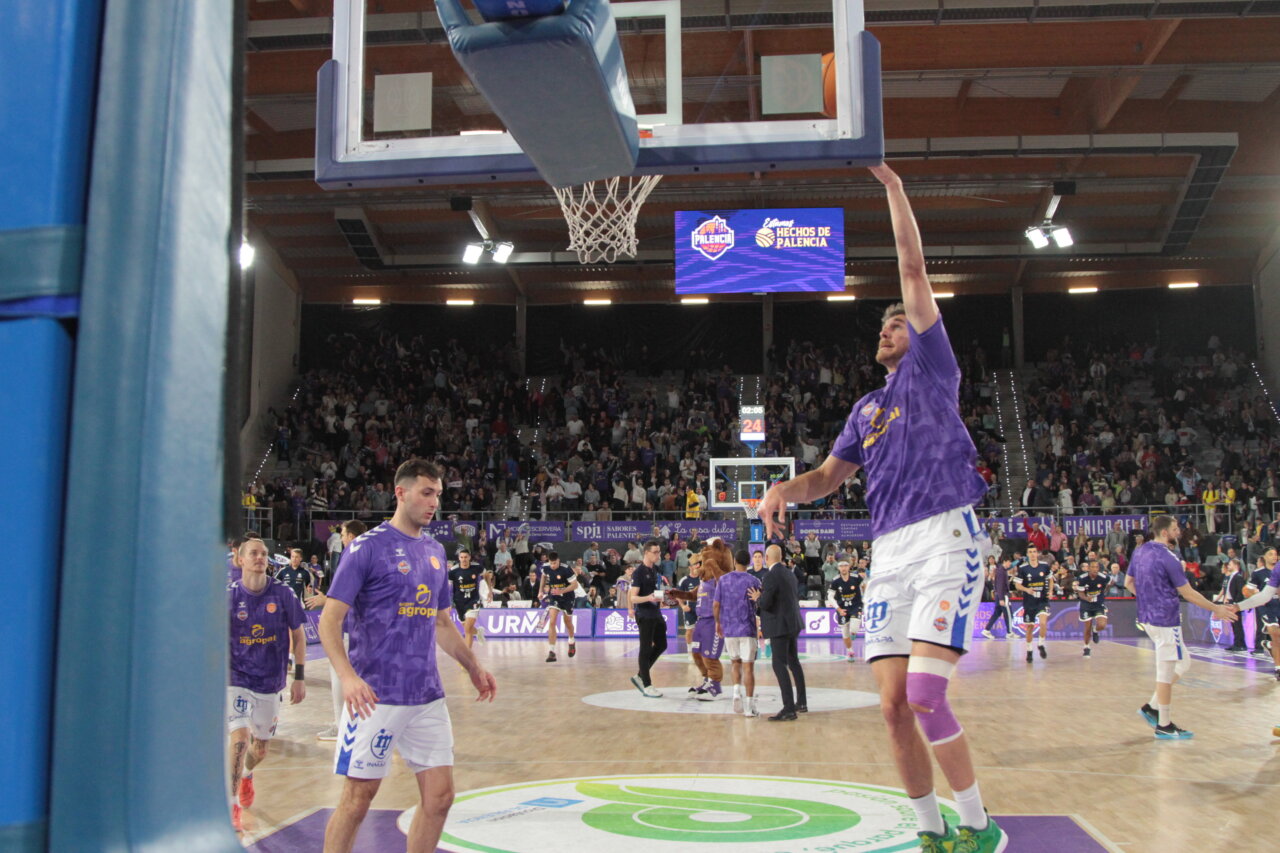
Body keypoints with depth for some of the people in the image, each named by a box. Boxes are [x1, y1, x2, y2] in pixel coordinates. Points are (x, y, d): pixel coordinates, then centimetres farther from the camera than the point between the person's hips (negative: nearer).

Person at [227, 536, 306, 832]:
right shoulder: (228, 596, -8)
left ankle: (246, 775, 50)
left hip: (270, 684, 2)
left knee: (260, 748, 14)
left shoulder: (283, 594, -7)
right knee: (240, 738, -20)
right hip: (236, 680, -2)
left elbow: (298, 635, 3)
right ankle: (232, 807, -5)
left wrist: (299, 677, 1)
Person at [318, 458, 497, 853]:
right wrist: (348, 677, -25)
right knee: (358, 799, 1)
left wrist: (473, 667, 17)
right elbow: (329, 619, -11)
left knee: (439, 796, 6)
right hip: (377, 697, -6)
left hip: (427, 697, 6)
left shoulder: (435, 551, 12)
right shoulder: (368, 546, -8)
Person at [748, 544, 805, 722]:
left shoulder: (771, 576, -18)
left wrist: (757, 598, -1)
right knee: (793, 662, 21)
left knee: (779, 665, -9)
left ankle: (789, 708, -13)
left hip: (780, 626, -9)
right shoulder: (789, 573, 8)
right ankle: (801, 702, 30)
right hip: (793, 624, 9)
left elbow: (765, 604, -23)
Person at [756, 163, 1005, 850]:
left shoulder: (933, 366, 10)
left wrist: (893, 188, 9)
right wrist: (786, 490, 3)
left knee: (924, 696, -17)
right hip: (889, 552, 6)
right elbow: (829, 476, 25)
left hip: (945, 536, -6)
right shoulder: (867, 407, 25)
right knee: (894, 705, -1)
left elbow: (912, 266, 5)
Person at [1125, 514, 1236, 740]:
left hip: (1149, 617, 9)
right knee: (1166, 672, 0)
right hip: (1166, 620, -9)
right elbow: (1188, 594, -13)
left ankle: (1152, 707, 18)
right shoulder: (1168, 558, -18)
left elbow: (1128, 583, 15)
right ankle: (1164, 725, 8)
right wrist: (1216, 609, -2)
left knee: (1182, 663, 18)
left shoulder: (1140, 551, 7)